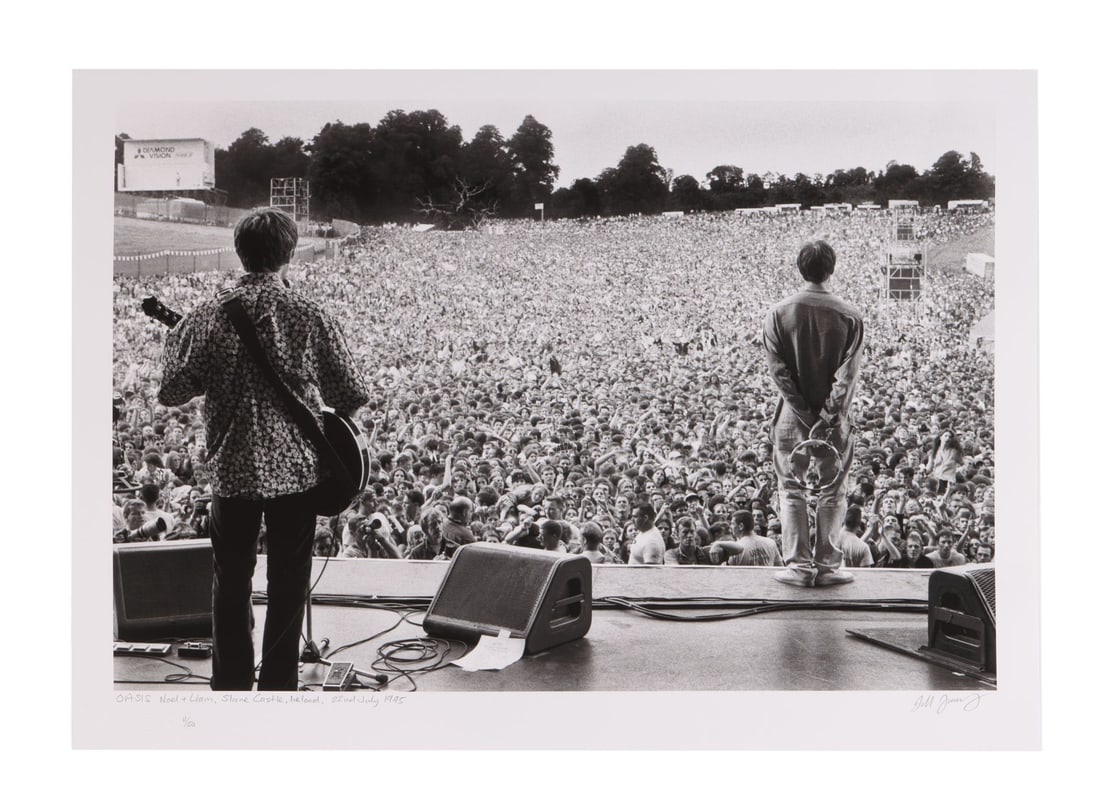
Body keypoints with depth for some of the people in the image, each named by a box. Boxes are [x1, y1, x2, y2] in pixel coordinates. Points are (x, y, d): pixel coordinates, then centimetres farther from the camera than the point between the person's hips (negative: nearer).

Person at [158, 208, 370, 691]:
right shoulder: (312, 317, -9)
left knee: (231, 583, 16)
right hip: (295, 468, -1)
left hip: (231, 470, 1)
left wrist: (176, 339, 13)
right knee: (288, 586, 12)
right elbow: (354, 396, -6)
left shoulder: (209, 317, -7)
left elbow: (172, 392, -4)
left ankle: (231, 683, 24)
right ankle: (278, 684, 18)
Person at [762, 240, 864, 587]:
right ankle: (827, 567, 11)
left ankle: (798, 566, 8)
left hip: (792, 416, 0)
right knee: (832, 493, 8)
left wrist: (806, 415, -8)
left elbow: (779, 371, -9)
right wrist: (828, 417, -11)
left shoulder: (778, 313, -4)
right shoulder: (849, 315, -5)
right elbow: (848, 374, -12)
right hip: (835, 417, 0)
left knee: (792, 492, 8)